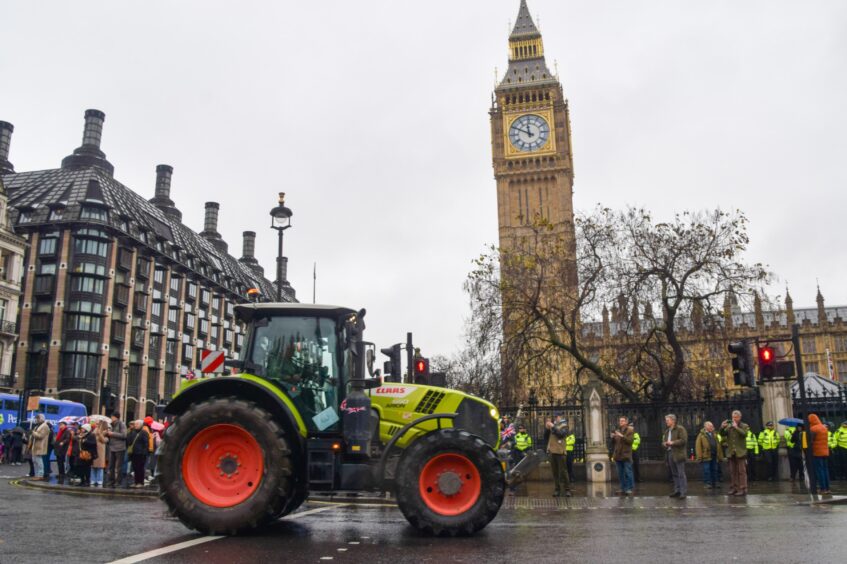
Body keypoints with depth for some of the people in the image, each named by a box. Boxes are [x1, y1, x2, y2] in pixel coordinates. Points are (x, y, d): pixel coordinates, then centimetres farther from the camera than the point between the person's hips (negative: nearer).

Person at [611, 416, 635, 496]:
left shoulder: (630, 430, -2)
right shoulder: (617, 430, 15)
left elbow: (630, 440, -16)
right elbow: (614, 442, 17)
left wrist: (622, 436, -25)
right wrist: (613, 437, -3)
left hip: (626, 455, -6)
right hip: (618, 455, 6)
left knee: (628, 472, -6)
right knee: (620, 473, 9)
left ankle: (629, 489, -1)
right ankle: (623, 488, 16)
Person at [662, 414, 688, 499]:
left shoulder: (680, 429, -6)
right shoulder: (667, 431, 18)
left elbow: (684, 440, -16)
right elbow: (663, 441, 24)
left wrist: (672, 442, -18)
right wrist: (664, 443, 1)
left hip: (678, 454, -8)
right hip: (669, 454, 8)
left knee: (681, 474, -7)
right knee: (674, 474, 12)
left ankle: (683, 492, -4)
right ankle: (677, 490, 19)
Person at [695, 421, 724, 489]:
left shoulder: (714, 435, 16)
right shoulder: (701, 435, -2)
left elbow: (718, 446, 15)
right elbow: (698, 447, -8)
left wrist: (720, 457, 10)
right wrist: (699, 457, -14)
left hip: (714, 456, 5)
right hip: (706, 456, -5)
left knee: (714, 470, 9)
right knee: (707, 471, -3)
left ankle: (714, 483, 18)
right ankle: (707, 484, 4)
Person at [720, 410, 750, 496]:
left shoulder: (745, 426, 3)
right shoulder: (729, 426, 12)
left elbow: (745, 434, -15)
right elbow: (723, 434, 5)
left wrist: (736, 427, -18)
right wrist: (722, 427, -13)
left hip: (740, 452, -4)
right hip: (731, 452, 4)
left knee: (741, 471, -3)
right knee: (732, 471, 8)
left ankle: (742, 489, -3)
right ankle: (733, 488, 13)